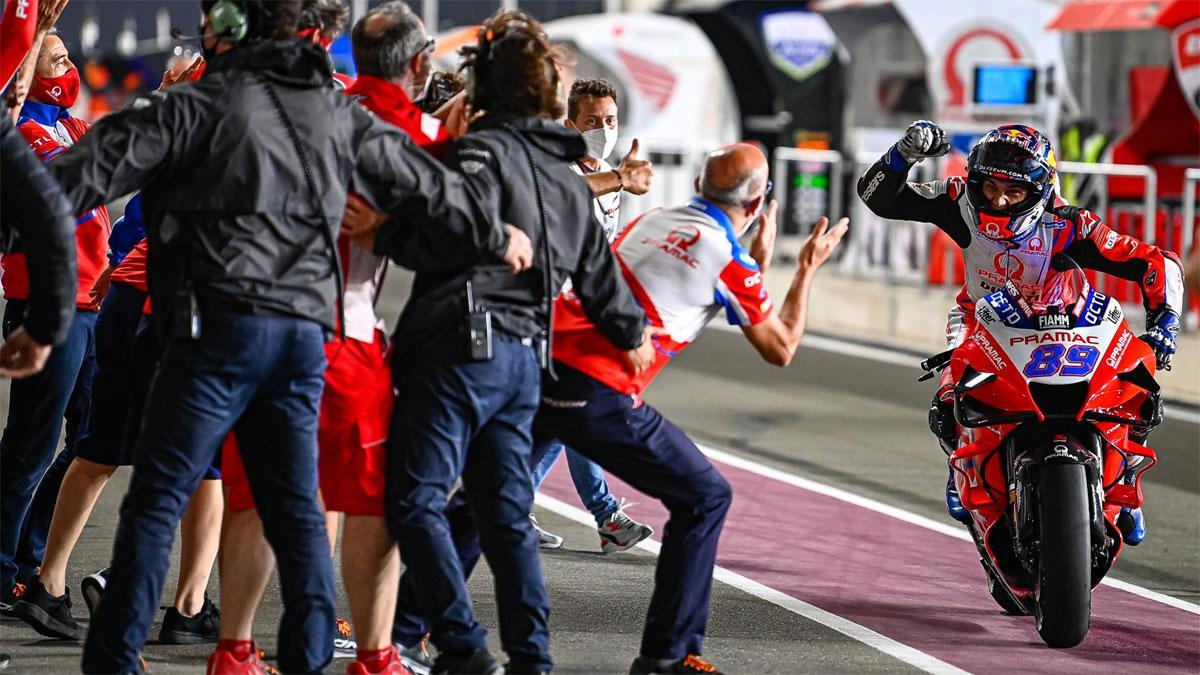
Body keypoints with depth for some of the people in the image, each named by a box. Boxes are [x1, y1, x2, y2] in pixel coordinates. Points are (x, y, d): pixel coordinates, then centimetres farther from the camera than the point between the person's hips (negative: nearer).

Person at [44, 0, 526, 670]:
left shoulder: (202, 103, -3)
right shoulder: (341, 113, 14)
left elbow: (99, 166, -9)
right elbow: (426, 185, 23)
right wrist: (496, 235, 38)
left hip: (219, 325, -5)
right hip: (306, 332, 5)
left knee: (156, 500, -2)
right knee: (295, 507, 12)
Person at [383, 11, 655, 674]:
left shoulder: (482, 150, -6)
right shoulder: (566, 173, 18)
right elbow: (597, 268, 28)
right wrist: (630, 331, 43)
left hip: (460, 347, -7)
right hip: (525, 357, 7)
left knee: (415, 500, -5)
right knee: (507, 512, 11)